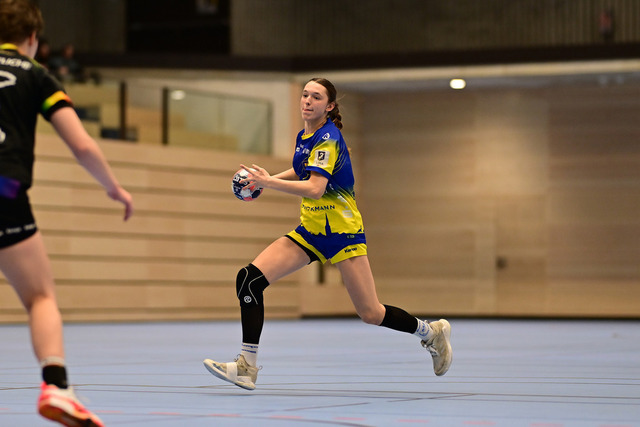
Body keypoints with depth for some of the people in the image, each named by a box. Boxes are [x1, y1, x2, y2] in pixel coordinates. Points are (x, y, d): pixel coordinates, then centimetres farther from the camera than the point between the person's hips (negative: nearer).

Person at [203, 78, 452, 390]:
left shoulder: (327, 139, -18)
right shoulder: (305, 136, 7)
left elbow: (315, 188, -31)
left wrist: (269, 182, -36)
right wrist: (266, 179, 14)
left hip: (341, 232, -8)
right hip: (309, 232, 8)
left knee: (371, 314, -4)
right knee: (249, 279, -11)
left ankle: (432, 332, 23)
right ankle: (246, 367, -11)